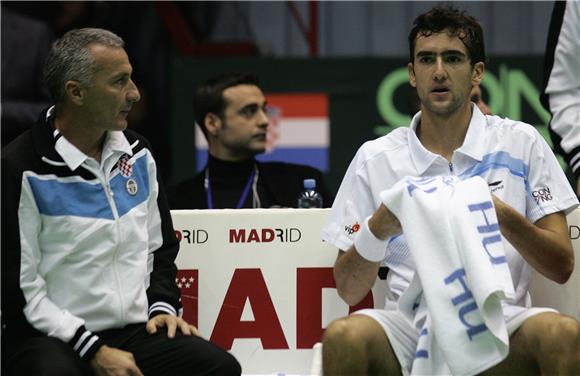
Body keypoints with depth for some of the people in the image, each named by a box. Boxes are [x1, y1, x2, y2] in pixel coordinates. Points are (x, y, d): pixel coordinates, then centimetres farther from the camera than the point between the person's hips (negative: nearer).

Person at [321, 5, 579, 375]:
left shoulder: (520, 143, 8)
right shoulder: (375, 158, 9)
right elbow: (348, 290, 7)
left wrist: (505, 218, -15)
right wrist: (377, 230, -13)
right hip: (410, 325, 1)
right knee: (344, 337, -32)